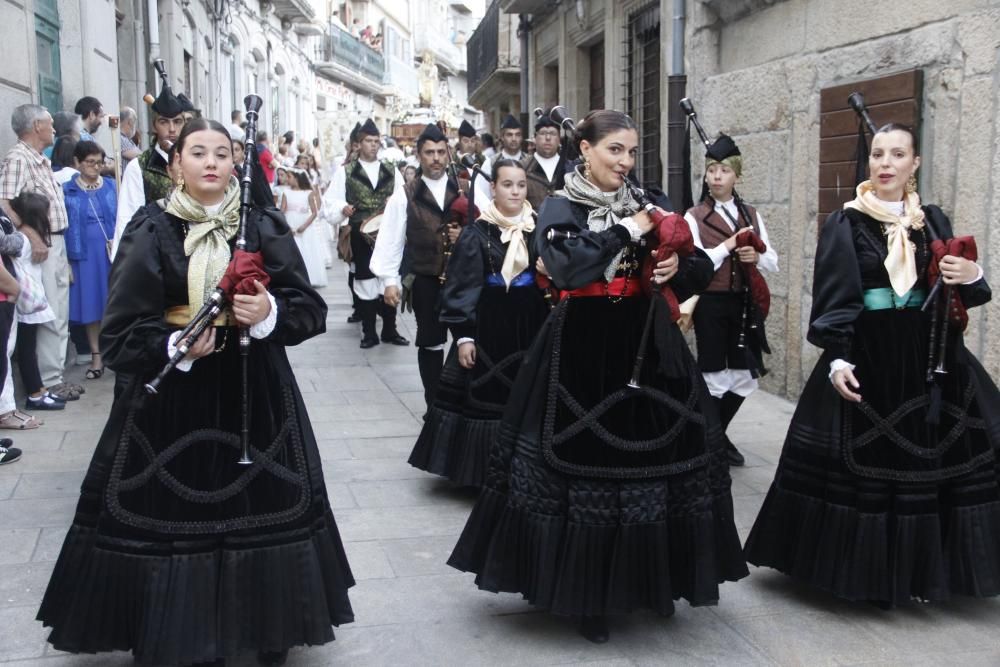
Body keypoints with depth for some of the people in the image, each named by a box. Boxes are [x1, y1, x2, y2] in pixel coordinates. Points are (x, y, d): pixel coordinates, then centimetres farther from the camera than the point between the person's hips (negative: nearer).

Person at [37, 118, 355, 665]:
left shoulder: (264, 228, 2)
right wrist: (174, 345, -21)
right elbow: (119, 333, -4)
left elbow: (311, 309, 1)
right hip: (172, 399, -1)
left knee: (260, 516, 6)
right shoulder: (150, 233, -2)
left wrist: (270, 312, -18)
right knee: (173, 522, 3)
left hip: (255, 395, 1)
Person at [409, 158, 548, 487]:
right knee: (485, 396, 0)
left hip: (529, 325, 4)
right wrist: (463, 335, -12)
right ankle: (483, 470, 14)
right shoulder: (477, 233, -6)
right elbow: (461, 287, -8)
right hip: (488, 326, -3)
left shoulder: (538, 228, 5)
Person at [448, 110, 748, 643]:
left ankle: (650, 579, 26)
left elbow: (702, 268, 12)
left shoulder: (647, 205, 10)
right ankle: (586, 594, 18)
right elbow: (564, 266, -21)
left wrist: (678, 266, -10)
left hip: (646, 347, 4)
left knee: (652, 456, 6)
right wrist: (628, 231, -16)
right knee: (583, 462, 1)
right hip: (582, 351, -4)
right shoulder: (559, 209, -1)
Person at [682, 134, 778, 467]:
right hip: (712, 305, -5)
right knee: (715, 380, 1)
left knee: (745, 379, 10)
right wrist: (729, 244, -17)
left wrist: (757, 257, -13)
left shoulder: (752, 215, 9)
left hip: (745, 304, 5)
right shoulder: (694, 217, -4)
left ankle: (718, 434, 32)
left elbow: (773, 263, 7)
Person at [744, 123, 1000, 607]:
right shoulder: (845, 224, -2)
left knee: (926, 459, 7)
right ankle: (864, 572, 16)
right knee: (862, 462, 1)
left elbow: (954, 295, 14)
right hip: (865, 359, -4)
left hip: (927, 360, 4)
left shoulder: (934, 222, 10)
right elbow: (831, 299, -8)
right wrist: (836, 359, -18)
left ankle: (918, 571, 22)